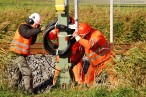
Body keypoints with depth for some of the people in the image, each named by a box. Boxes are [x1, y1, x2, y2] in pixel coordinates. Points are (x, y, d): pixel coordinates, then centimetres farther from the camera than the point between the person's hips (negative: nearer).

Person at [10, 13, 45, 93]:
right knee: (27, 73, -13)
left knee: (20, 70, 25)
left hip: (22, 54, 10)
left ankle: (14, 86, 39)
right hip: (18, 54, -10)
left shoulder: (29, 29, 16)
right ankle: (30, 91, -12)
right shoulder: (23, 27, -13)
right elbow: (27, 33, -35)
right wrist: (39, 30, -40)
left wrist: (36, 32, 0)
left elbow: (32, 42, 13)